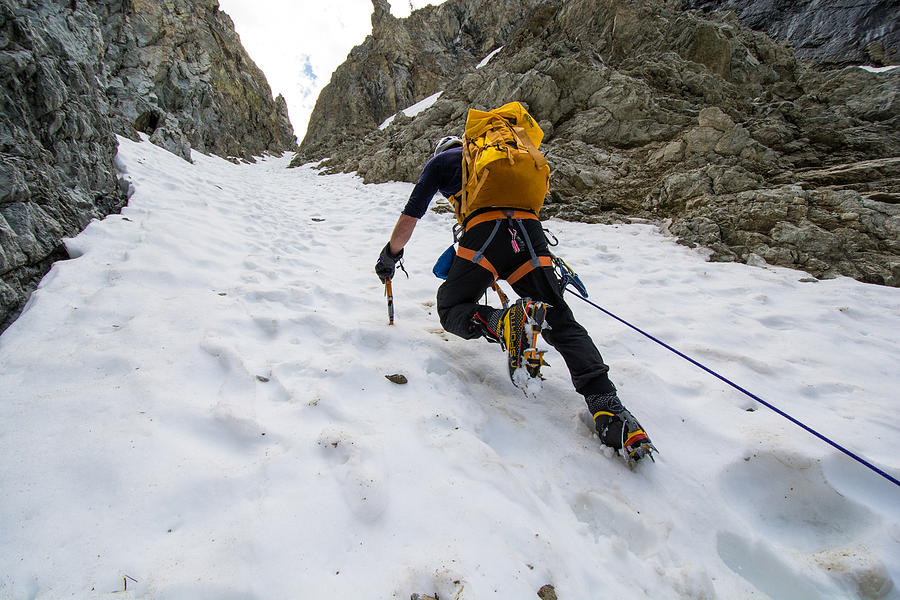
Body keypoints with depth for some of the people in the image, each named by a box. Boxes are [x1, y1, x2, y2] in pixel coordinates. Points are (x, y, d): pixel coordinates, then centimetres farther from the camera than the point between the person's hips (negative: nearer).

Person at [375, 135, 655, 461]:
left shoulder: (440, 161, 25)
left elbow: (411, 214, 21)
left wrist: (390, 255, 37)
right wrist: (496, 274, 54)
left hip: (484, 232, -4)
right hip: (529, 230, 5)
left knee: (450, 309, 11)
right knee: (561, 323, 3)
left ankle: (504, 322, -23)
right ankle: (606, 405, -17)